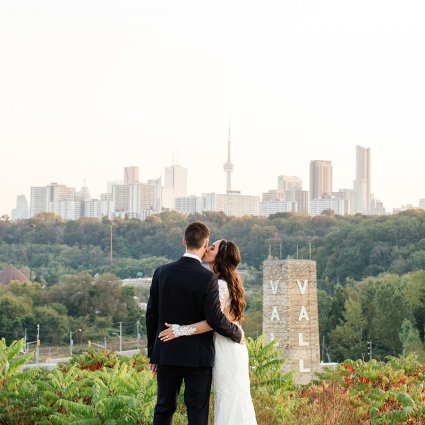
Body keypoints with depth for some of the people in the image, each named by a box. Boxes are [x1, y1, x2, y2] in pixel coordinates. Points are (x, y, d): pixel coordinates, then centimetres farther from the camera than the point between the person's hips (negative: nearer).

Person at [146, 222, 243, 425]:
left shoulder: (162, 272, 0)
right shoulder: (207, 278, -14)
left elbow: (151, 314, 5)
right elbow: (215, 319, -16)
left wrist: (153, 353, 14)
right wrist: (237, 333, 3)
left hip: (166, 355, 4)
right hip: (197, 356, -4)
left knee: (164, 409, 14)